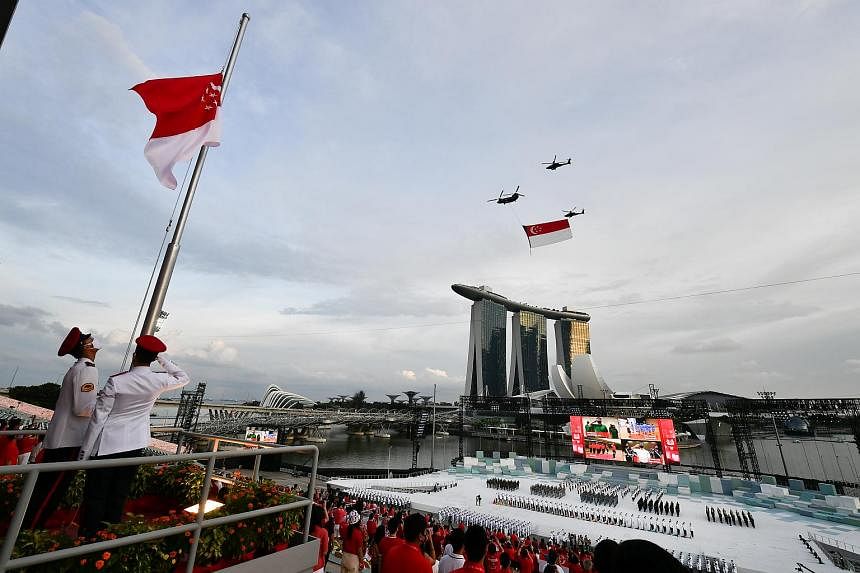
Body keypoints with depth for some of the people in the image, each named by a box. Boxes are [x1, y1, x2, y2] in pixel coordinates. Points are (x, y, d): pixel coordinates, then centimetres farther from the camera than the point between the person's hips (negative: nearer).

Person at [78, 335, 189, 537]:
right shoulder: (159, 381, -8)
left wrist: (84, 451, -1)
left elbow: (98, 417, -10)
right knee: (119, 494, 17)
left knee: (95, 495, 11)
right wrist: (163, 360, 8)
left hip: (107, 445, -3)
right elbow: (184, 378, 13)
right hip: (135, 445, 3)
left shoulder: (116, 381, -15)